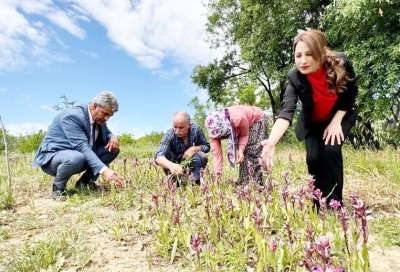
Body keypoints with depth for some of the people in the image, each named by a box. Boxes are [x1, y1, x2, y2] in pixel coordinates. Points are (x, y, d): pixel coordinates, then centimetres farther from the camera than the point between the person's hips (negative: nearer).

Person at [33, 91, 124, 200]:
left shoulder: (99, 117, -3)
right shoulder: (72, 116, -27)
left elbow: (107, 134, 13)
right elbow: (82, 147, -36)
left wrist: (113, 137, -15)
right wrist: (104, 170, -45)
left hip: (79, 154, 8)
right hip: (53, 155, -7)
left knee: (113, 148, -7)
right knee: (77, 158, -41)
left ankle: (85, 181, 2)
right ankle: (58, 187, -10)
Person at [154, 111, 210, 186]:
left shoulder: (196, 129, -18)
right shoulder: (169, 134, -25)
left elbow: (207, 146, -4)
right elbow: (158, 156, -41)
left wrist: (194, 148, -26)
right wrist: (171, 165, -63)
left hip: (192, 165, 1)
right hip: (176, 167, -1)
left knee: (202, 156, -29)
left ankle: (195, 182, -15)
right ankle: (177, 183, -18)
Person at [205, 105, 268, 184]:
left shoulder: (238, 118, -43)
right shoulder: (215, 128, -27)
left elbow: (245, 135, -22)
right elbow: (216, 152, -27)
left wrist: (240, 150, -37)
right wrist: (217, 174, -32)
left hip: (257, 120, -5)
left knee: (253, 152, -15)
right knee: (244, 154, -3)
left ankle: (255, 183, -9)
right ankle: (243, 182, 6)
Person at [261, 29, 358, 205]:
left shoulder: (341, 63, -28)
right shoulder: (294, 77, -31)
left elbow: (351, 93, -10)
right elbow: (286, 112, -44)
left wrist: (336, 121, -19)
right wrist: (271, 142, -61)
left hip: (340, 116, 0)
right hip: (312, 123, 0)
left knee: (331, 150, -21)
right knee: (313, 157, -14)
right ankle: (319, 202, 12)